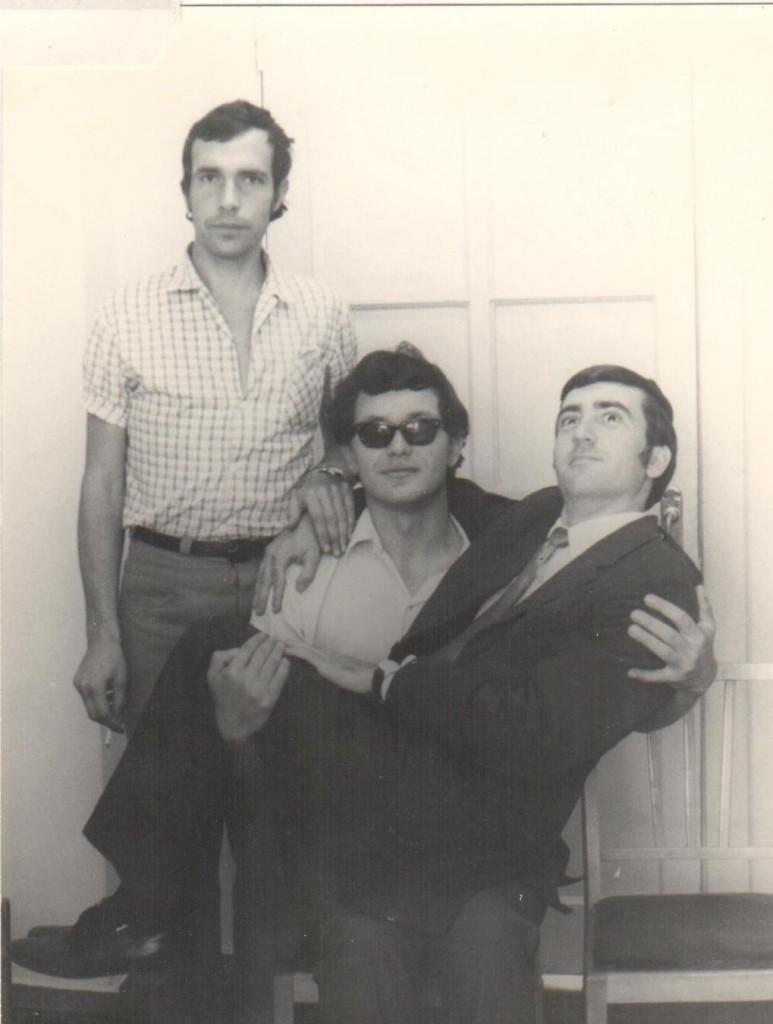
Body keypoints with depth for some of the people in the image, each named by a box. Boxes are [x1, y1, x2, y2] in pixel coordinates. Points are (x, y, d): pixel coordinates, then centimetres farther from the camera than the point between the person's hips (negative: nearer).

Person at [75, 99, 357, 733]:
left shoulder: (323, 317, 4)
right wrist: (102, 637, -4)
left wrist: (331, 474, -3)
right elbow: (103, 485, 0)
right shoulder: (128, 320, -1)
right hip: (164, 586, -1)